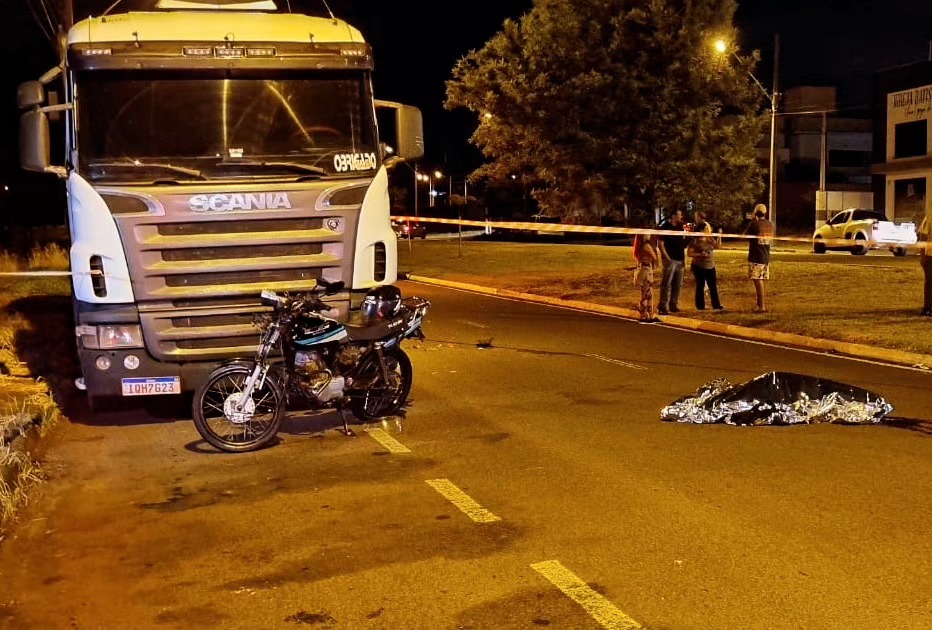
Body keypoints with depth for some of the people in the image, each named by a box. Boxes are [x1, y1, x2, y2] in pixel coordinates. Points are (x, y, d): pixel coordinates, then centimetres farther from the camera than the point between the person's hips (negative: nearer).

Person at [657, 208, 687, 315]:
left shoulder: (680, 227, 13)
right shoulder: (665, 226, -8)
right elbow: (661, 243, -11)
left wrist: (684, 257, 12)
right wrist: (666, 257, -18)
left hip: (680, 260, 7)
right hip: (670, 259, -7)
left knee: (678, 284, 10)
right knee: (666, 283, -10)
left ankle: (673, 305, 20)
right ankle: (662, 307, -10)